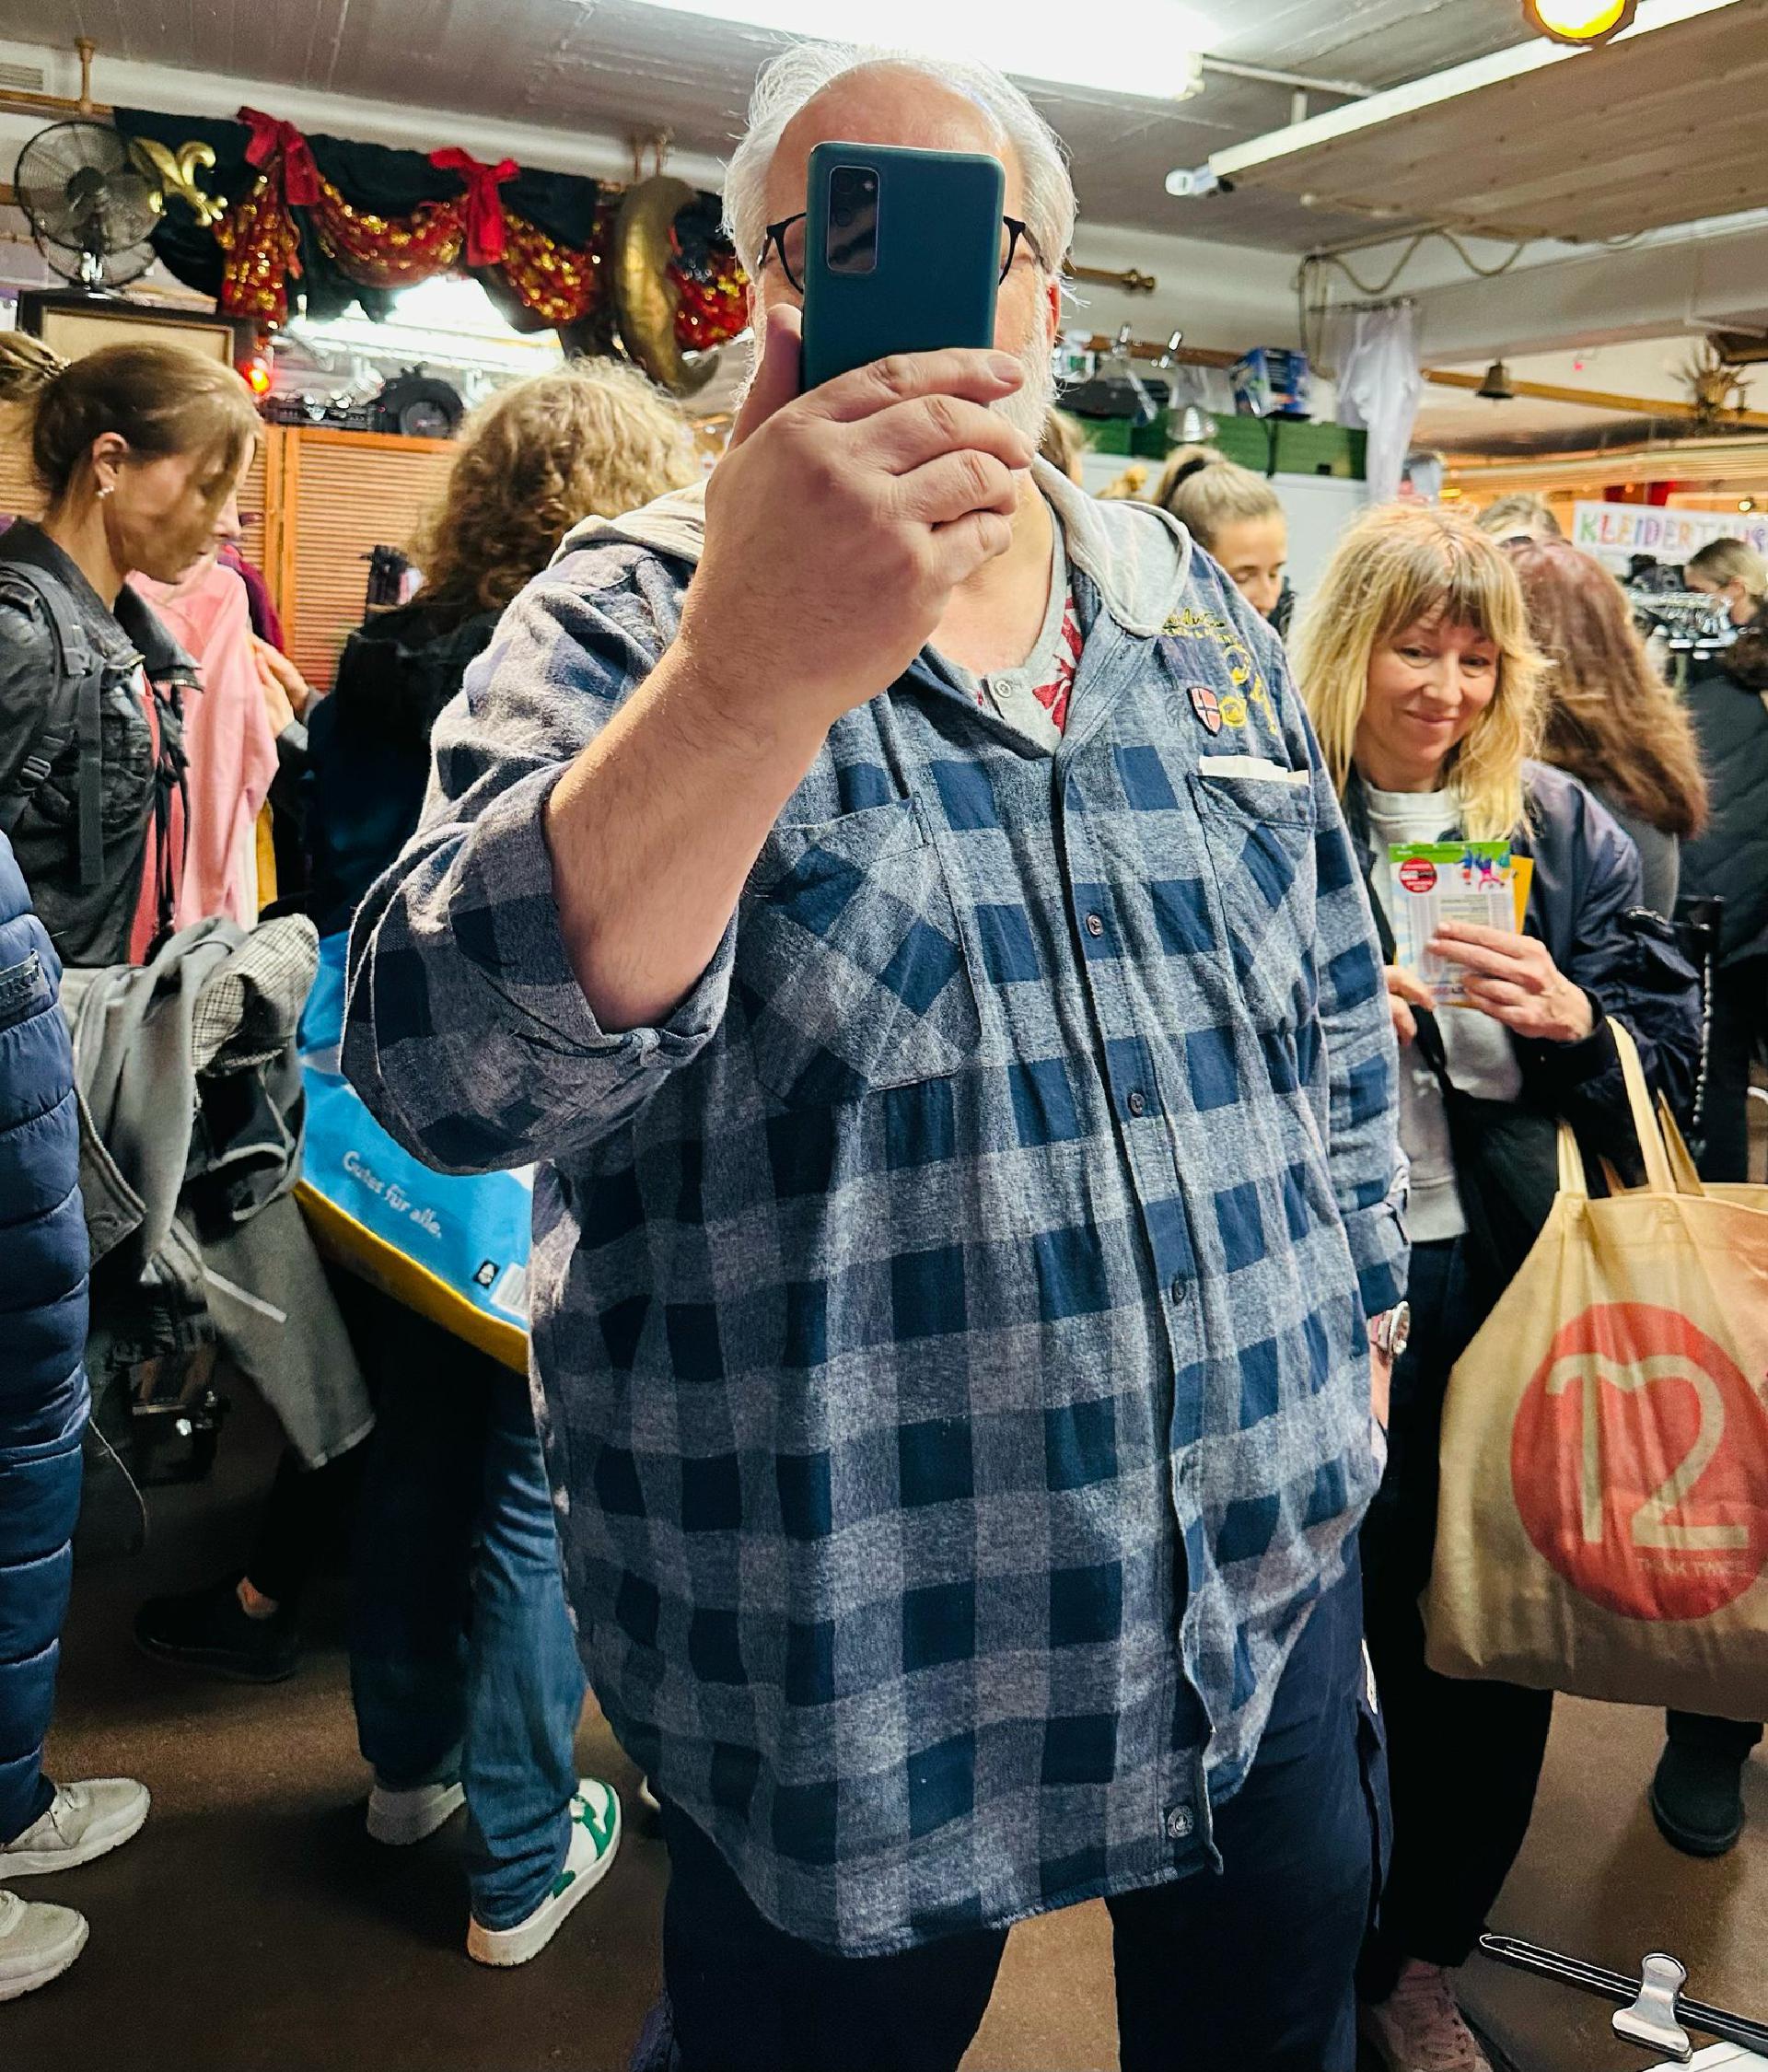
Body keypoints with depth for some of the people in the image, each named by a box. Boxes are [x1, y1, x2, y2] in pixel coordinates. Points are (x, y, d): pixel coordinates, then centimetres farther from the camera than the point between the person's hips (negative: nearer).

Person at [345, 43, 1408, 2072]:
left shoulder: (1196, 612, 4)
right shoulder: (633, 621, -10)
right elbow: (448, 1068, -27)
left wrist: (1353, 1309, 13)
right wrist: (750, 678, -40)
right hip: (845, 1652, -3)